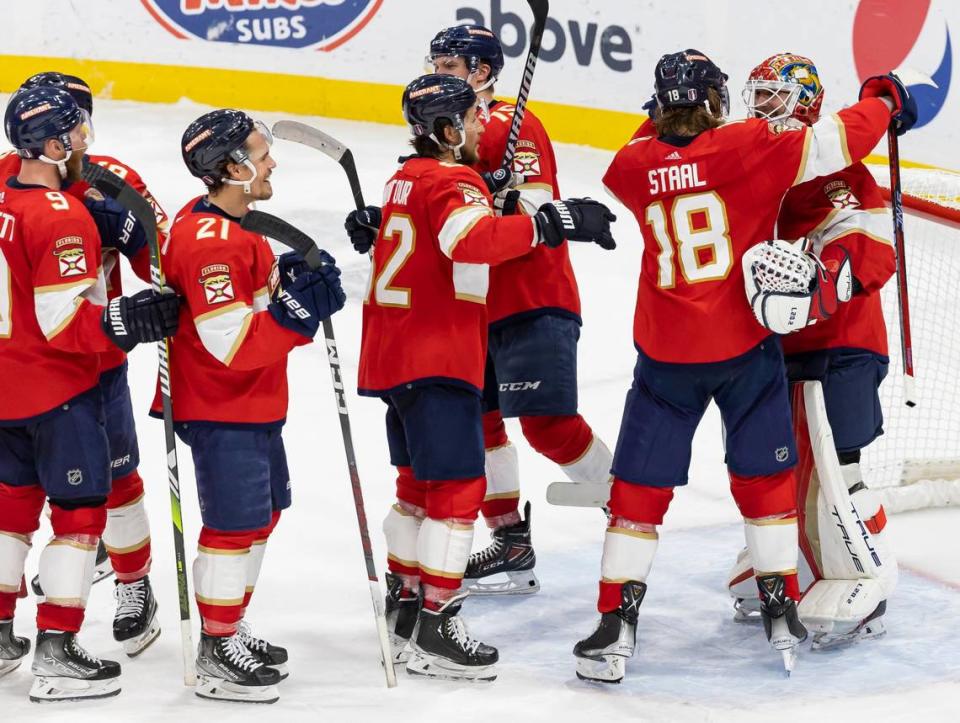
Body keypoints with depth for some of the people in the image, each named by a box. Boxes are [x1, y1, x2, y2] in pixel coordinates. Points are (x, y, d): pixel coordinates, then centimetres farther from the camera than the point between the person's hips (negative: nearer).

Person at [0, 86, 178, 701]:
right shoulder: (63, 217, -22)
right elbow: (66, 325, -25)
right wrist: (137, 320, -23)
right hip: (58, 392, -8)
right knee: (80, 510, 1)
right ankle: (56, 655, 2)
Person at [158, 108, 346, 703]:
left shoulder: (226, 224, 9)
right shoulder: (209, 242, -25)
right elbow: (231, 344, -29)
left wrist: (286, 275, 4)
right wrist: (299, 308, -27)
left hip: (255, 403, 11)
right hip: (221, 409, -11)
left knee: (262, 513, 19)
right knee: (235, 523, -5)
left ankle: (231, 630, 33)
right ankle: (217, 656, 6)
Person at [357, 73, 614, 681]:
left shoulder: (411, 176, 16)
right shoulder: (450, 183, -15)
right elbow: (473, 240, -34)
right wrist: (553, 224, -36)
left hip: (398, 353, 10)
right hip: (436, 359, -10)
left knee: (421, 481, 20)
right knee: (458, 486, -8)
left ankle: (404, 600, 28)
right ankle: (432, 629, -10)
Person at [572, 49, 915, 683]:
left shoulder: (634, 166, -3)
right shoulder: (748, 147, -11)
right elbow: (836, 142, -9)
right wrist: (884, 100, 7)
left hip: (666, 353, 1)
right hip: (746, 345, -1)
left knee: (641, 487, 7)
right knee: (764, 478, 14)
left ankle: (617, 624, 4)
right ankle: (782, 612, 18)